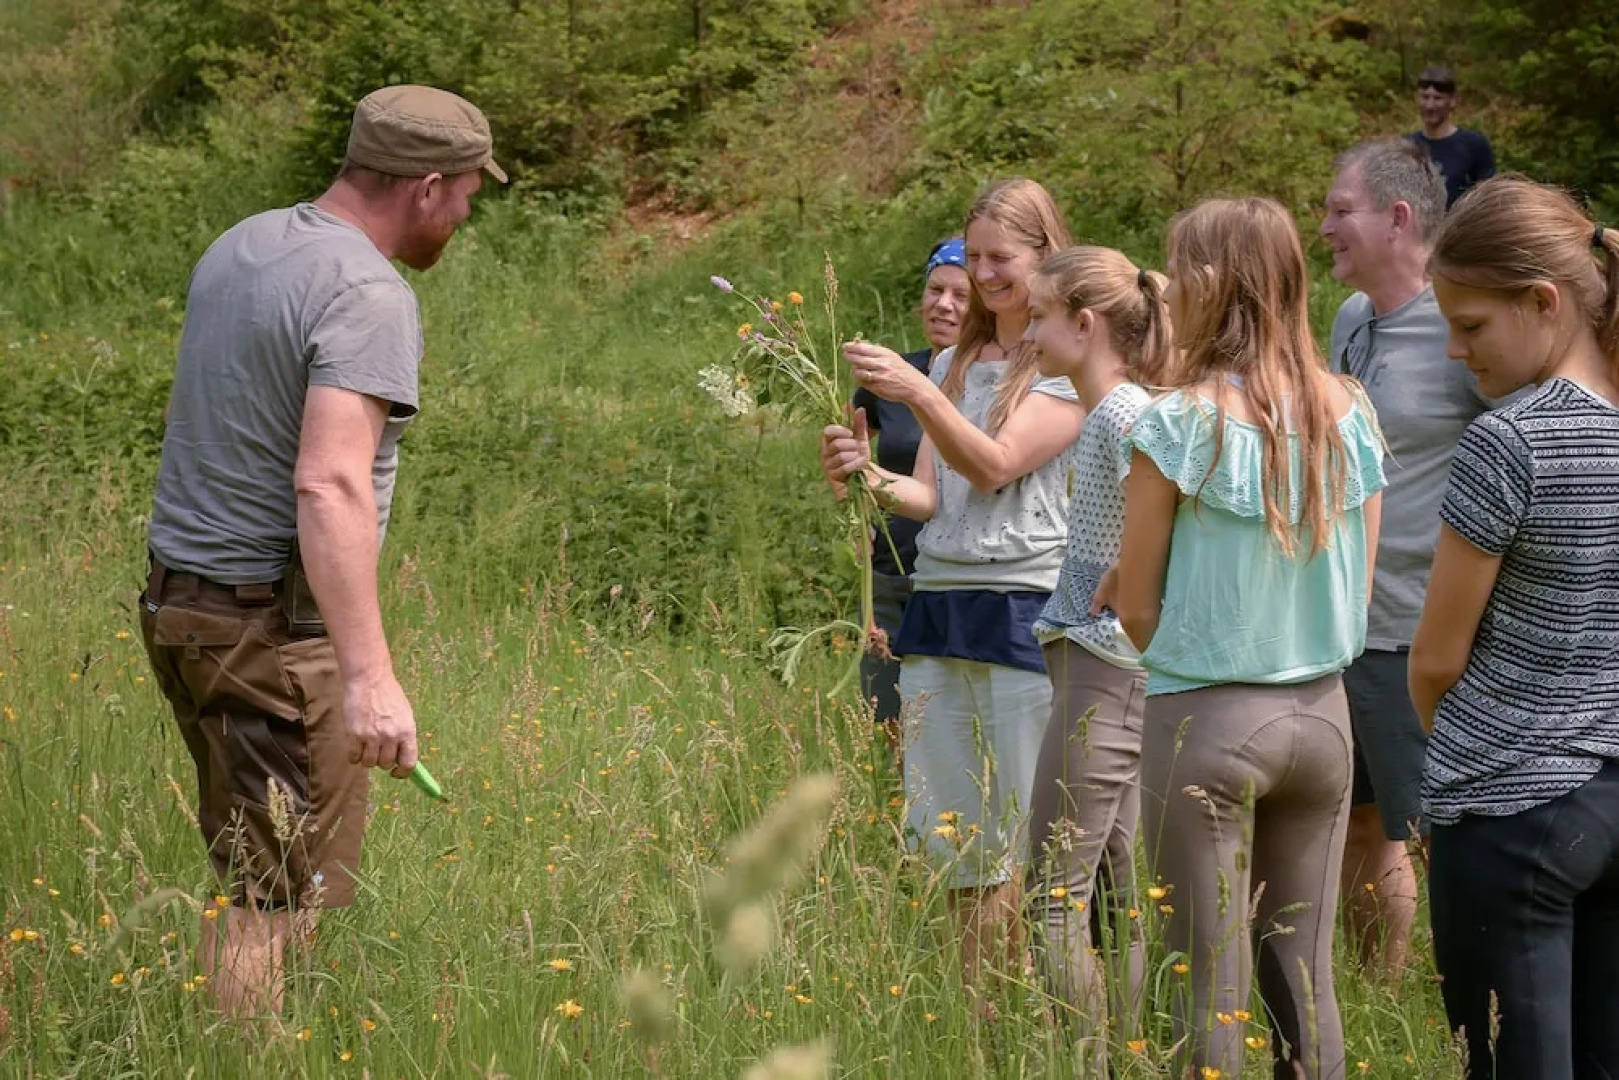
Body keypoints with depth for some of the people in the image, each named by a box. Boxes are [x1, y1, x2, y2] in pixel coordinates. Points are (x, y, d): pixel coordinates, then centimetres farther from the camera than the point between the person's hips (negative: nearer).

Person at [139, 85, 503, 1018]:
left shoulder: (241, 246, 11)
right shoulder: (369, 296, -17)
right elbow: (330, 486, -28)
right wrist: (370, 675, -33)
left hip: (178, 599, 9)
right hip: (278, 626, -9)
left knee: (246, 869, 15)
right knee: (282, 900, -4)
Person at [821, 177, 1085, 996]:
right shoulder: (955, 363, 18)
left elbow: (996, 466, -12)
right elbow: (932, 496, 12)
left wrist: (917, 394, -24)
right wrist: (872, 478, -9)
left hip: (1026, 614, -6)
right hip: (937, 613, 7)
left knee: (1034, 852, -6)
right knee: (962, 852, 7)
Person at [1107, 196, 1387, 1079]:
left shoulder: (1184, 421, -13)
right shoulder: (1348, 415, 2)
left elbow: (1133, 608, -5)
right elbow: (1354, 594, 10)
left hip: (1207, 717, -5)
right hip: (1321, 711, 5)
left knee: (1211, 977, 2)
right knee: (1303, 969, 11)